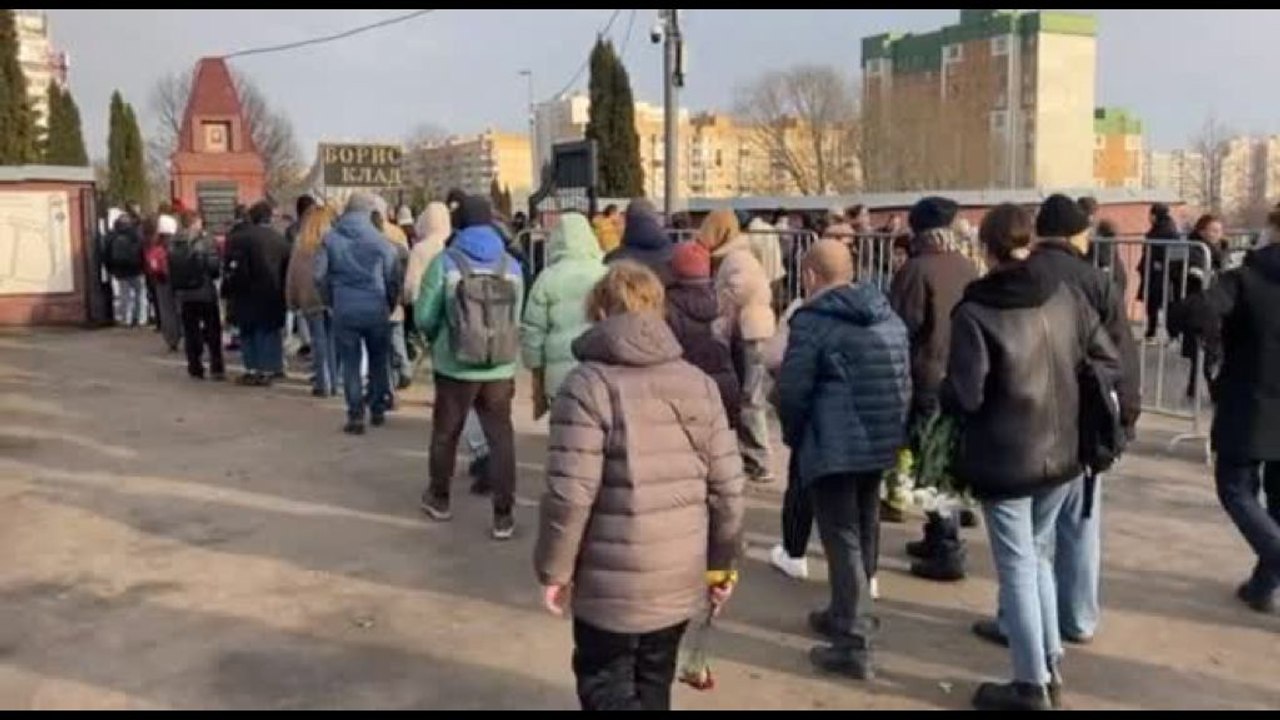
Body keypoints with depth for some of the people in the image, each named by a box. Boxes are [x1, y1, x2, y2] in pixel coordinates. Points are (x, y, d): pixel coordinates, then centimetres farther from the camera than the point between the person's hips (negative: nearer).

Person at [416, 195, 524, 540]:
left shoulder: (445, 262, -8)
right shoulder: (512, 265, -2)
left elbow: (424, 317, -5)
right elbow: (517, 320, 0)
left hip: (455, 367, -1)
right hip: (500, 369, 1)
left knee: (445, 434, 18)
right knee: (501, 437, 9)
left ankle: (439, 499, 35)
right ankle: (503, 514, 9)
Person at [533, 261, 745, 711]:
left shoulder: (588, 385, -12)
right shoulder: (699, 383, 3)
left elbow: (570, 494, -17)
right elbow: (727, 485, 2)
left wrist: (554, 568, -4)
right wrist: (723, 563, 12)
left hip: (613, 580, -5)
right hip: (682, 574, 5)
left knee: (606, 689, 12)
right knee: (653, 686, 21)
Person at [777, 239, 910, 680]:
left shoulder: (812, 320, -10)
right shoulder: (889, 317, 14)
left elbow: (792, 389, -12)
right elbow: (905, 382, 17)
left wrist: (793, 437, 4)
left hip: (833, 446, -8)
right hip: (882, 442, 8)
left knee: (842, 539, -3)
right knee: (863, 532, 19)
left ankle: (854, 644, -3)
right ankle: (848, 615, 35)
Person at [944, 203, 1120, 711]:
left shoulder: (974, 312, -17)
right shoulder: (1066, 295, -1)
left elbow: (964, 397, -21)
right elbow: (1108, 363, 3)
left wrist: (941, 395, 1)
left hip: (1004, 460, -5)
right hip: (1061, 453, 6)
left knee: (1017, 568, 7)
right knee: (1038, 555, 22)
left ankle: (1031, 686, 16)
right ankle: (1050, 669, 30)